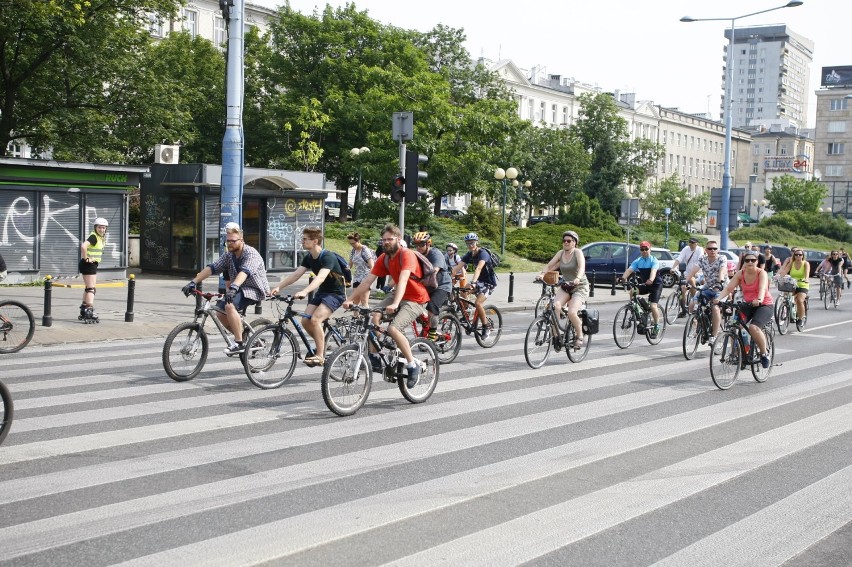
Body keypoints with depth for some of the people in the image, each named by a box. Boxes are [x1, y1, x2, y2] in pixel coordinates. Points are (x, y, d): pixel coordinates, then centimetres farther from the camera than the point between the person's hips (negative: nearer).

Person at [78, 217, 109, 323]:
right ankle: (90, 311, -18)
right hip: (89, 264, -10)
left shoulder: (100, 238, 12)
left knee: (88, 288, 17)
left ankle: (83, 312, 26)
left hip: (93, 264, 10)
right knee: (91, 289, -13)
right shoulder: (94, 237, -18)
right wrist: (86, 258, -26)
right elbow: (83, 246, -36)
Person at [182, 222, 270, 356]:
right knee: (220, 312, 1)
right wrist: (193, 282, -16)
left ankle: (239, 344, -22)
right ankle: (244, 337, 18)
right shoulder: (228, 255, 3)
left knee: (230, 306, -30)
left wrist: (234, 287, -55)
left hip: (255, 290, -9)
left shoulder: (251, 254, -20)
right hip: (240, 289, 9)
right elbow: (212, 268, -5)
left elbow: (245, 271, -38)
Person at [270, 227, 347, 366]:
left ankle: (320, 356, -15)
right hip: (322, 292, 8)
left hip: (335, 293, -8)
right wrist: (278, 287, -18)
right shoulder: (308, 258, 2)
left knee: (315, 319, -25)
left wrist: (305, 291, -52)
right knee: (305, 321, -6)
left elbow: (320, 277, -38)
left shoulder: (328, 257, -23)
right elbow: (296, 274, -5)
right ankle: (321, 344, 19)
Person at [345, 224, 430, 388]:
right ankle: (374, 358, -6)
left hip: (416, 299, -7)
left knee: (393, 328, -25)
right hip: (398, 295, 7)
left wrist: (395, 304, -50)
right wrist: (351, 299, -14)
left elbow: (403, 280, -36)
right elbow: (368, 281, -4)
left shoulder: (406, 255, -22)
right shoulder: (383, 258, -1)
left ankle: (413, 366, -9)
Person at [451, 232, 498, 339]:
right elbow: (458, 267, -10)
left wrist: (473, 282, -55)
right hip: (480, 281, 8)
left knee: (478, 303, -24)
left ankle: (486, 327, -7)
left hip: (489, 282, -8)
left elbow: (479, 268, -40)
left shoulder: (483, 253, -23)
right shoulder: (469, 254, -1)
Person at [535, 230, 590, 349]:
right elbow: (549, 265, -5)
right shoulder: (561, 253, 3)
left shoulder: (578, 252, -11)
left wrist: (577, 278, -48)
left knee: (571, 313, -24)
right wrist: (541, 274, -25)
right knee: (555, 306, -26)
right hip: (565, 286, 5)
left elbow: (582, 267, -28)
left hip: (580, 287, -4)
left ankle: (580, 336, 1)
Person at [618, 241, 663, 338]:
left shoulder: (654, 261, -14)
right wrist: (623, 277, -38)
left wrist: (650, 280, -55)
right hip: (644, 284, 5)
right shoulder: (637, 261, -2)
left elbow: (654, 271, -33)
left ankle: (656, 326, 3)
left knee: (653, 306, -17)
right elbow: (629, 269, -17)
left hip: (656, 284, -5)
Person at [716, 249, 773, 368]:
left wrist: (759, 300, -54)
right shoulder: (740, 274, -3)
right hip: (748, 305, 5)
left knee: (753, 327, -29)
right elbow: (728, 288, -12)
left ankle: (764, 354, -9)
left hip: (764, 305, -5)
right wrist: (718, 298, -31)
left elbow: (762, 288, -33)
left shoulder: (762, 273, -14)